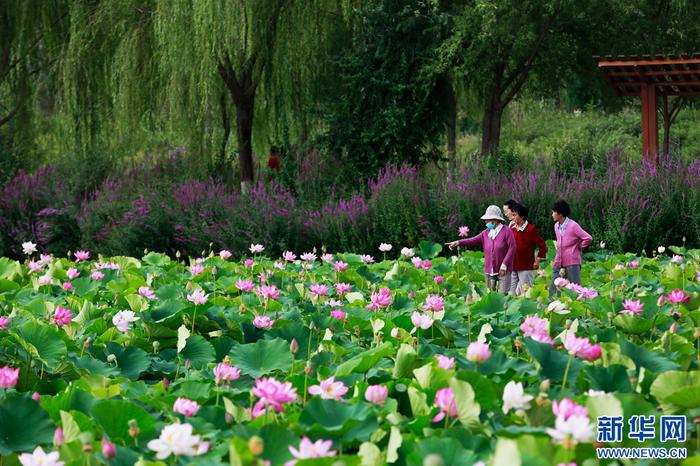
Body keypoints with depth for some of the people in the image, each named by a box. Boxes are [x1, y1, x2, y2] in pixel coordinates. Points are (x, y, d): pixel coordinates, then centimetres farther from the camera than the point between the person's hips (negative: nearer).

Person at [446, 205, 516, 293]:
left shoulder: (506, 231, -8)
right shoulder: (486, 233, 9)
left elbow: (512, 248, -12)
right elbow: (474, 240, 1)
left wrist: (504, 264, -16)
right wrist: (458, 242, -12)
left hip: (503, 270, -6)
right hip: (489, 270, 6)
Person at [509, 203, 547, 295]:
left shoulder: (530, 229, -9)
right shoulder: (512, 227, 7)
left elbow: (542, 245, -5)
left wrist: (537, 260, -5)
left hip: (526, 267, -6)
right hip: (513, 266, 6)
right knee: (512, 293, 7)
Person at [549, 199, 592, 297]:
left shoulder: (573, 226, -13)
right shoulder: (556, 226, 10)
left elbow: (588, 238, -16)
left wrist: (579, 247, -5)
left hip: (572, 263, -7)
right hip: (559, 263, 7)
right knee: (553, 290, 7)